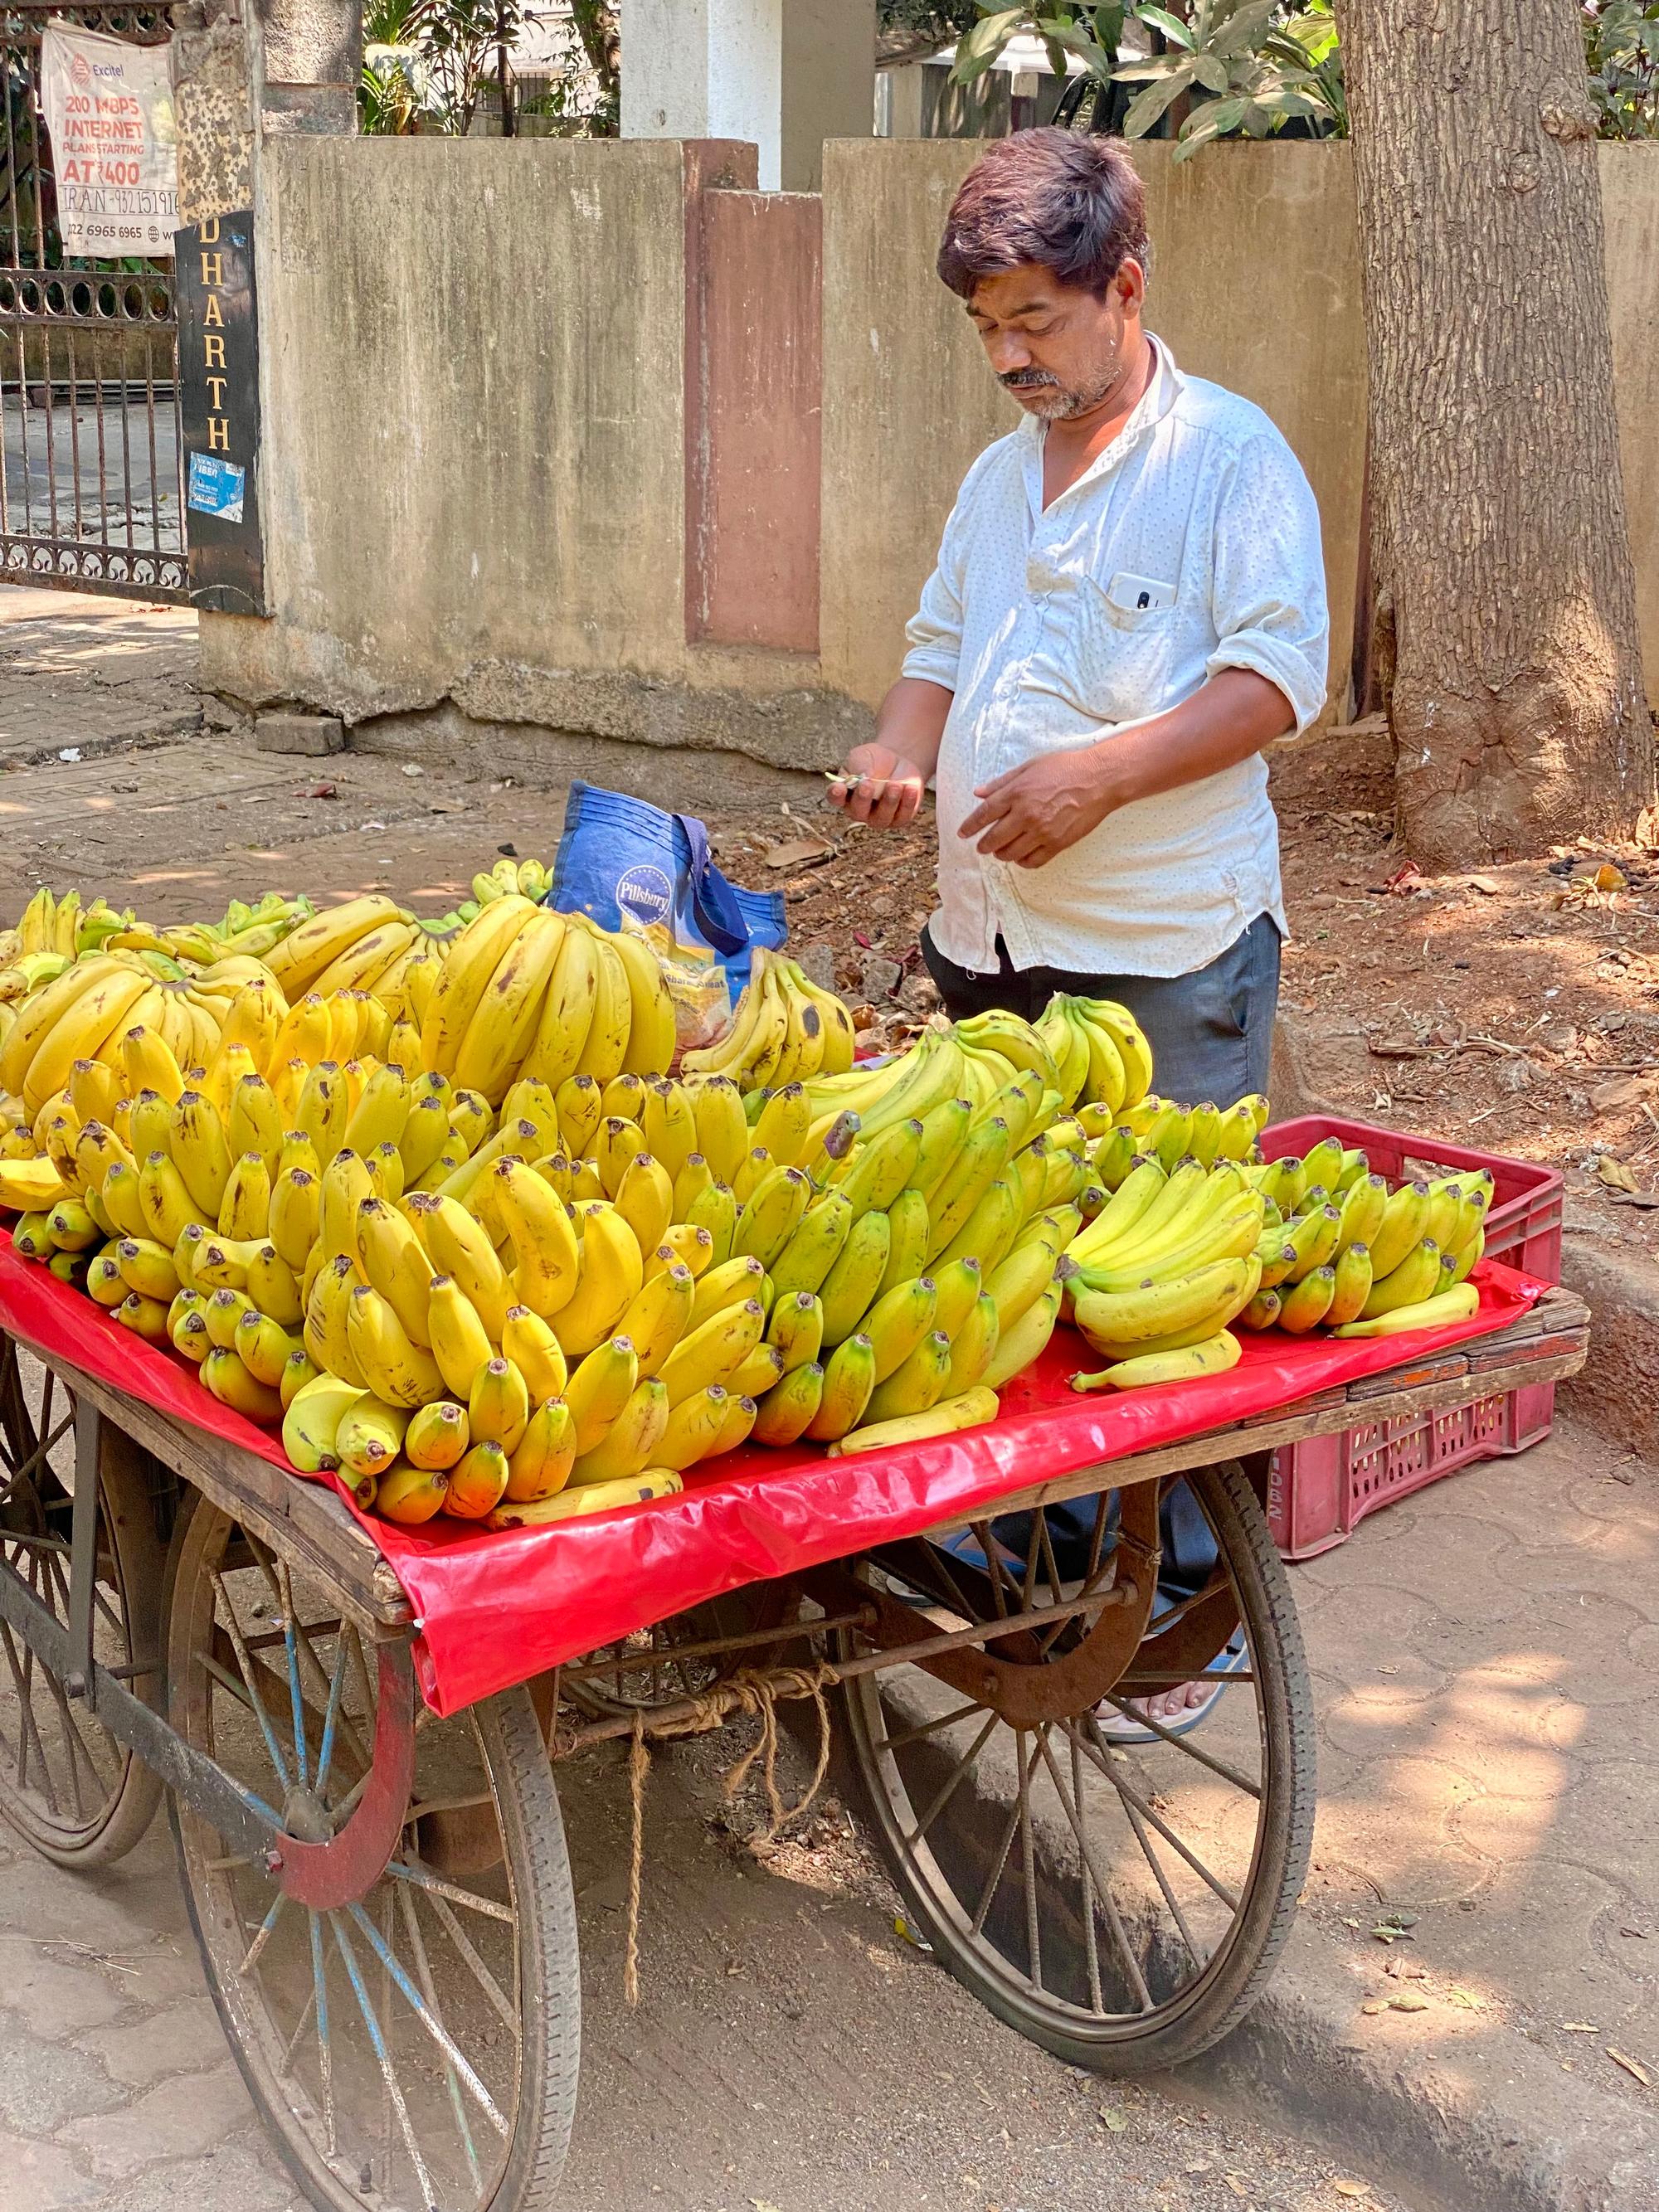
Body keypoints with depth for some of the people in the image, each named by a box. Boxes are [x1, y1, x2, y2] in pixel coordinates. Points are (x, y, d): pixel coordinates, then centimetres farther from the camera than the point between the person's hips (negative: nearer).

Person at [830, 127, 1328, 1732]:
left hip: (1165, 957, -7)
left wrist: (1097, 774, -22)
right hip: (989, 940, 7)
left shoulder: (1230, 456, -6)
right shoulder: (998, 477, 17)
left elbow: (1280, 671, -13)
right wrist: (900, 752, 3)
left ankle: (1186, 1606, 11)